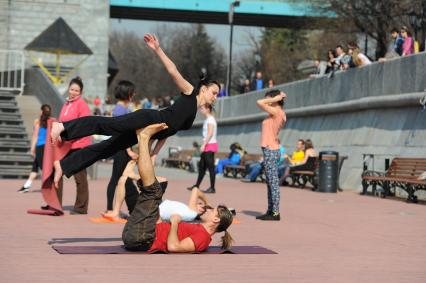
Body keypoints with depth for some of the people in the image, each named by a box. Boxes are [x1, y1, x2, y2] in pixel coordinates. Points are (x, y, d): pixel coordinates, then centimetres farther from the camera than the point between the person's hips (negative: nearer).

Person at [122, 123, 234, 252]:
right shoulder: (200, 231, 19)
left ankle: (144, 137, -4)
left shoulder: (203, 236, -12)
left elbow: (173, 246, -27)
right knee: (151, 190, 23)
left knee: (153, 190, -17)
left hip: (138, 238, -9)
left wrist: (174, 222, -13)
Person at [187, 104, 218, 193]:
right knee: (202, 166, 13)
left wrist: (203, 145, -21)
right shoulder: (207, 119, 17)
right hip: (207, 146, 10)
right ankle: (197, 186, 19)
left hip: (210, 145, -10)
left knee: (210, 166, -8)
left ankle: (212, 188, -7)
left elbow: (210, 133, -19)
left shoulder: (210, 119, -11)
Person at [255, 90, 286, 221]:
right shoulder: (279, 113, 14)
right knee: (270, 183, 12)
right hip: (271, 150, 10)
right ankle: (270, 211, 17)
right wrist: (277, 98, 18)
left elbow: (259, 102, -17)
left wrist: (276, 98, -11)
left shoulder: (275, 112, -13)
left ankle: (275, 213, -8)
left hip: (270, 151, -10)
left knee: (273, 182, -9)